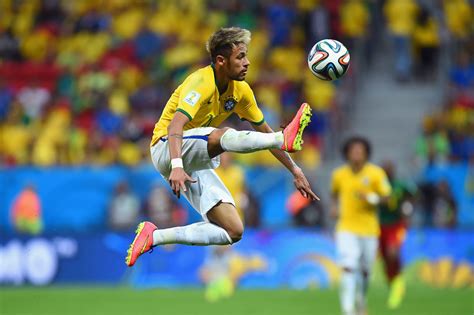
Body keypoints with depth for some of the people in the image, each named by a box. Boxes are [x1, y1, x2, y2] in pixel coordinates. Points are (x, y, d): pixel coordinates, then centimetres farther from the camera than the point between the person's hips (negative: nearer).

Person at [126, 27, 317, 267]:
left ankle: (155, 237, -5)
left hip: (197, 163, 8)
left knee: (234, 232, -7)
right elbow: (176, 126, -33)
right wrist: (177, 166, -49)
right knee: (221, 135, -38)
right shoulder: (202, 82, -19)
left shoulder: (240, 90, 3)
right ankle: (286, 138, -52)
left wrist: (295, 171, 10)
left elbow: (265, 133, 13)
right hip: (167, 149, -8)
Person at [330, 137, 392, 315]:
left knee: (364, 271, 13)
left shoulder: (376, 173, -6)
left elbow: (386, 196, -2)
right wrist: (334, 206, 3)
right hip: (346, 228, -1)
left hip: (369, 229, 1)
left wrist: (371, 198, -20)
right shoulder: (339, 174, 0)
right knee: (348, 268, -17)